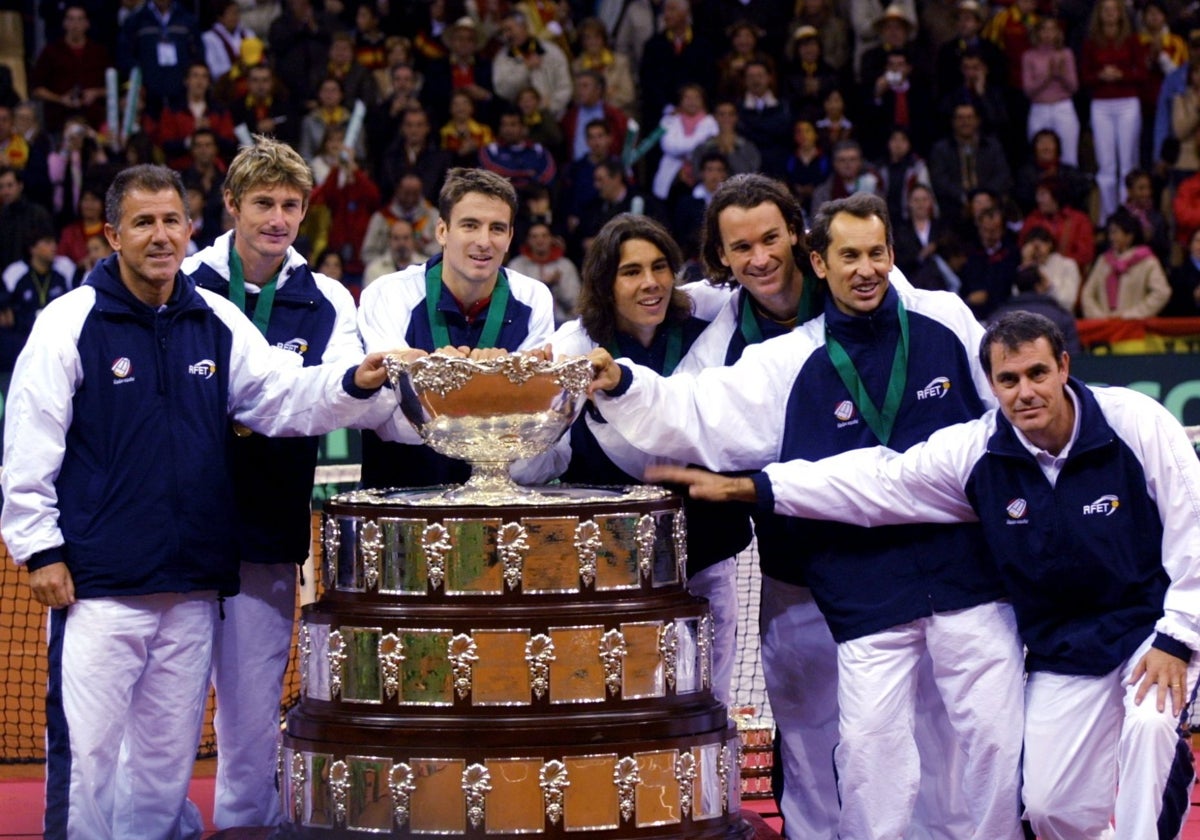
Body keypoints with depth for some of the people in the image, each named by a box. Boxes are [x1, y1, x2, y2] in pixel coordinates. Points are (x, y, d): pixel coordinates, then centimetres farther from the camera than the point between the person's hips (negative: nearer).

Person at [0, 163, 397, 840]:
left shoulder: (217, 322, 9)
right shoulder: (71, 323, -4)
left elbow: (285, 397, 7)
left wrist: (354, 384, -11)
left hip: (192, 585, 5)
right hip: (98, 584, -5)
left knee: (168, 751, 11)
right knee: (87, 747, -8)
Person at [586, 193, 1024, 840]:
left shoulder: (946, 322, 3)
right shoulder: (791, 364, 1)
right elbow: (695, 416, -6)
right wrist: (620, 387, -22)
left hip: (968, 574, 0)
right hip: (867, 597, 0)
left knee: (995, 737, 3)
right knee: (870, 755, -5)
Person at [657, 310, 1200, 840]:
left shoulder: (1136, 423, -17)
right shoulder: (976, 451, -9)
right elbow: (875, 482, -8)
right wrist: (741, 488, -12)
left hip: (1152, 624, -4)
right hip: (1063, 651, 4)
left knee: (1150, 724, -34)